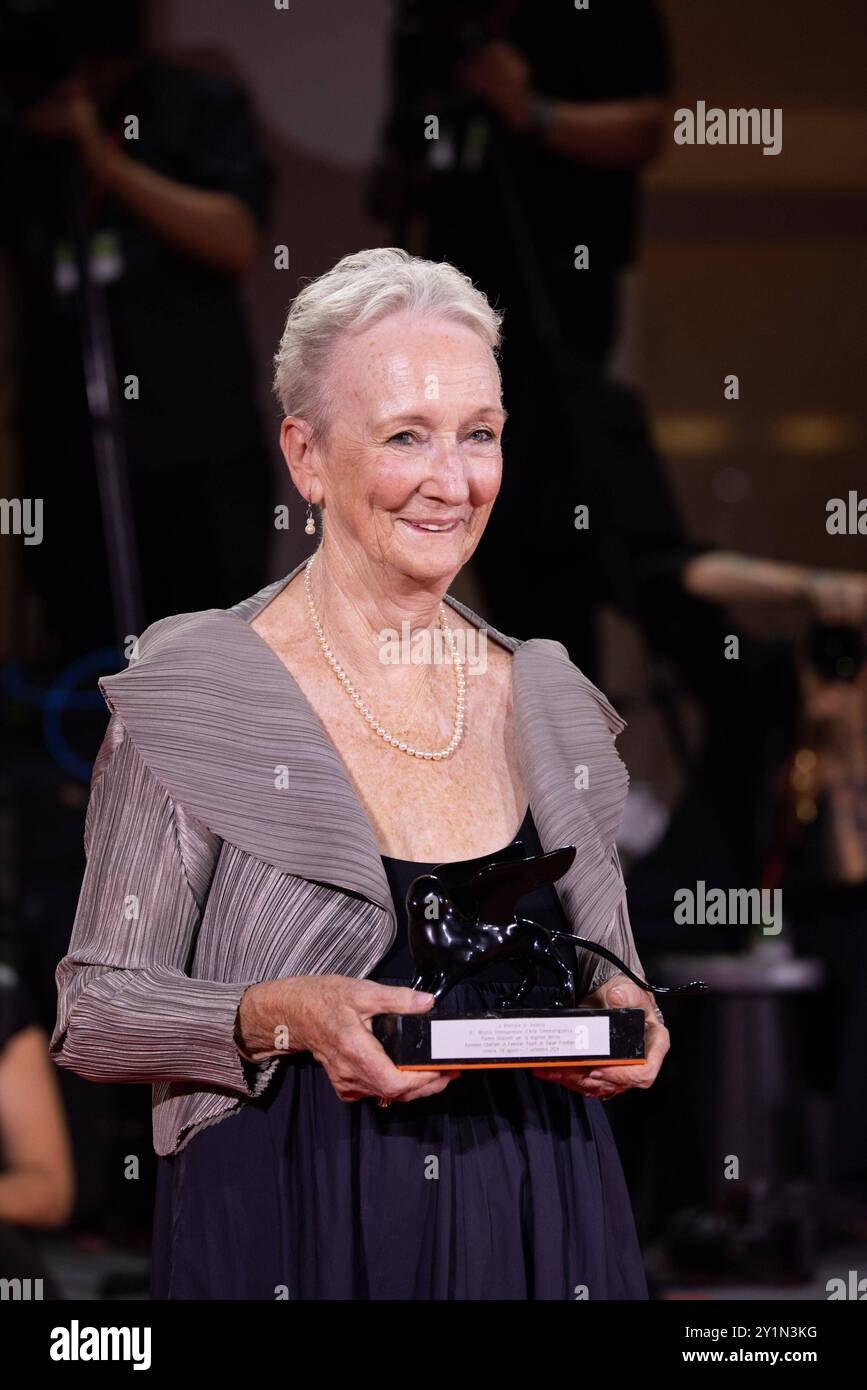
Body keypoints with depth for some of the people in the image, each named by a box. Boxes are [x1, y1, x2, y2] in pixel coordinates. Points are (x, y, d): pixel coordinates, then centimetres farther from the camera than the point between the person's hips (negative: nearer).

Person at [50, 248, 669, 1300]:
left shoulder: (547, 701, 5)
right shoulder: (197, 699, -8)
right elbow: (92, 1011, -7)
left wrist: (621, 1014, -5)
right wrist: (281, 1016, -23)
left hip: (540, 1218, 4)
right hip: (296, 1233, -4)